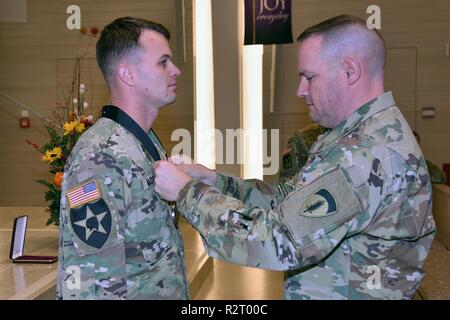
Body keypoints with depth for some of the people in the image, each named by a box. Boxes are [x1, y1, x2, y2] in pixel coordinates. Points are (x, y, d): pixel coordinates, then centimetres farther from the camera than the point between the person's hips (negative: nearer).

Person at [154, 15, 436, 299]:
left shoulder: (372, 153, -26)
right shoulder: (361, 134, 7)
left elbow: (278, 243, -29)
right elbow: (289, 200, 7)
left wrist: (188, 192, -20)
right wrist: (216, 183, -5)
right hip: (323, 290, 8)